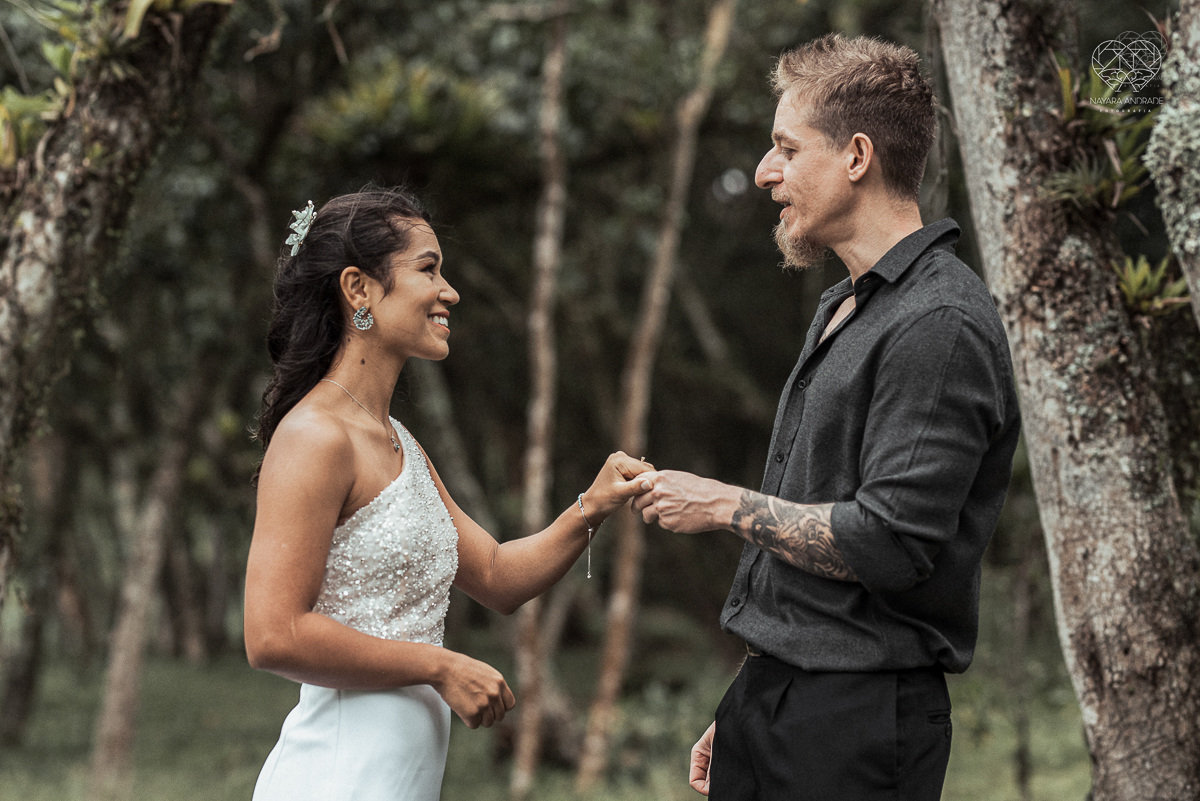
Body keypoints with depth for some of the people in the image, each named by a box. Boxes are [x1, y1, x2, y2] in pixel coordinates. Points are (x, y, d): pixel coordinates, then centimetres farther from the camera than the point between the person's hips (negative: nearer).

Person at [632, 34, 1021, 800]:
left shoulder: (939, 323, -16)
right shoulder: (846, 308, 16)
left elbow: (891, 545, -23)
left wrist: (728, 506, -11)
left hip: (861, 722, -9)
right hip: (774, 699, 9)